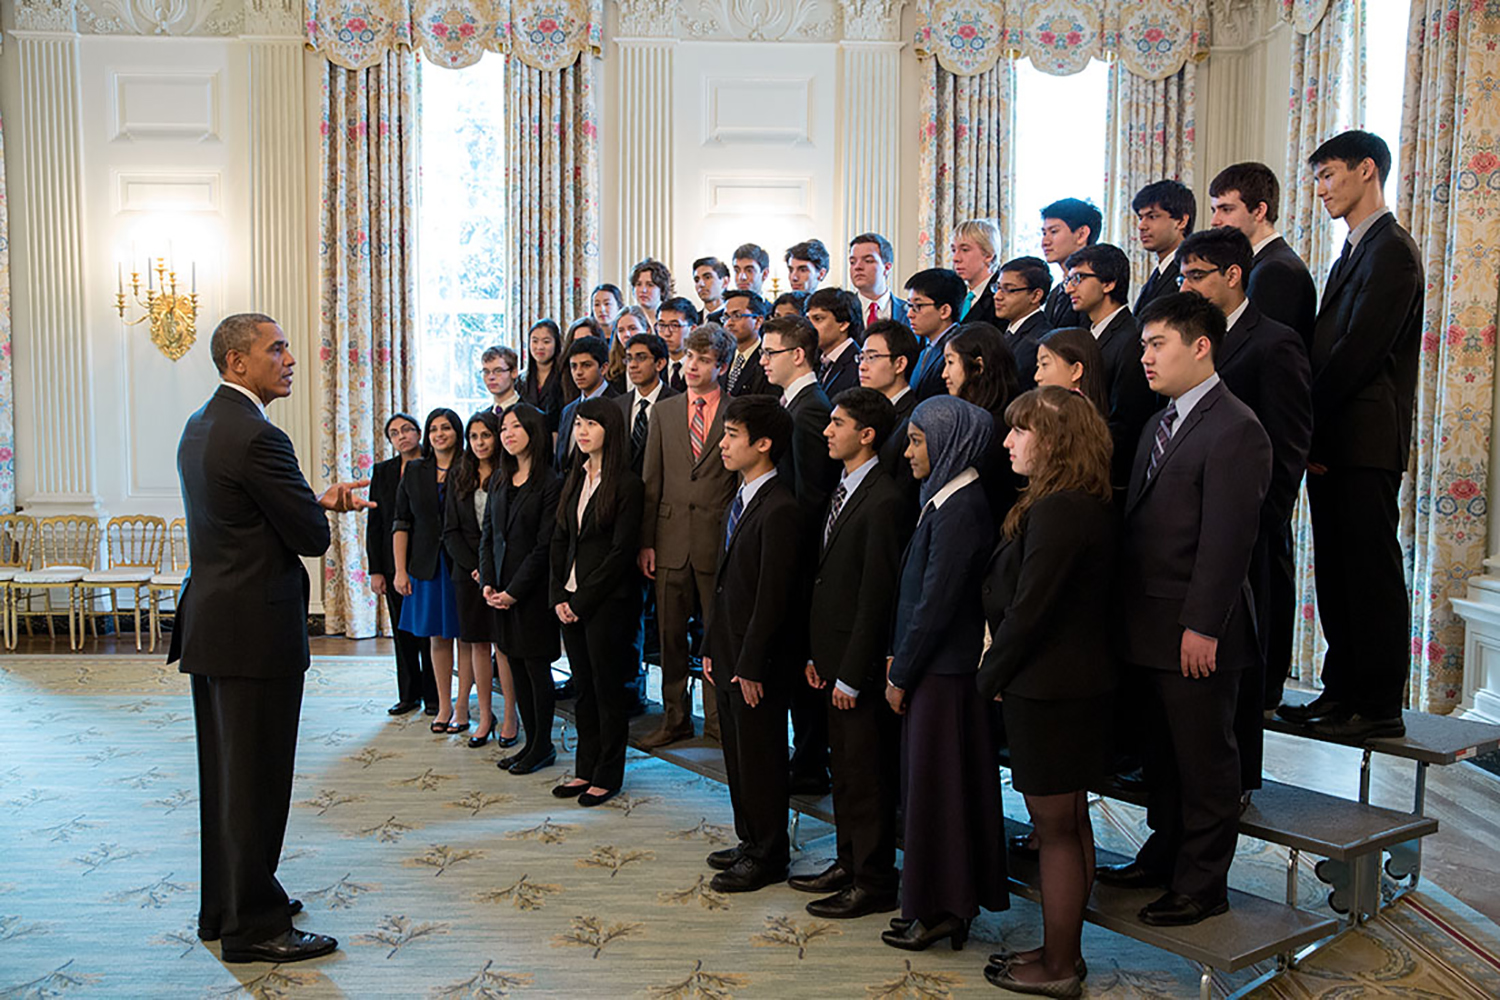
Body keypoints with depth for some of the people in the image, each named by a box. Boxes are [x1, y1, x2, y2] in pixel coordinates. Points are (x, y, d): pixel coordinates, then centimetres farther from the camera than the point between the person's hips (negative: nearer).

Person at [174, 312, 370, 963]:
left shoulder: (201, 426, 12)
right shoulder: (257, 437, -19)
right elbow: (311, 537, -17)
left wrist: (318, 500, 6)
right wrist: (324, 509, 4)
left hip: (211, 623, 10)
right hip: (255, 628, -10)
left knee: (226, 773, 19)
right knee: (257, 777, 0)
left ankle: (223, 905, 31)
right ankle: (253, 926, 11)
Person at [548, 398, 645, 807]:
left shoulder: (626, 484, -10)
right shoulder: (575, 479, 11)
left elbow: (622, 551, -14)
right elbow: (560, 540, 12)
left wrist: (582, 600, -13)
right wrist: (559, 595, 2)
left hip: (608, 601, -6)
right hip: (572, 602, 7)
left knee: (608, 689, 4)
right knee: (583, 687, 13)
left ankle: (608, 776, 16)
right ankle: (585, 770, 24)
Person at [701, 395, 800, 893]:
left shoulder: (779, 509, -19)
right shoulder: (740, 501, 11)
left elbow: (773, 596, -20)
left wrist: (751, 666, -18)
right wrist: (712, 647, 13)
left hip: (758, 663, -9)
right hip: (729, 656, 9)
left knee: (760, 759, 4)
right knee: (737, 755, 19)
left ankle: (768, 857, 20)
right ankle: (750, 841, 34)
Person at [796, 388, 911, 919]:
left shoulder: (884, 501, -18)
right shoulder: (843, 490, 11)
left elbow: (876, 597, -19)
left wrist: (852, 674, -17)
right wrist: (818, 654, 11)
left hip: (861, 662, -9)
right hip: (833, 656, 9)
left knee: (867, 773, 3)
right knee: (842, 765, 19)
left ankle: (875, 882, 16)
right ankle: (849, 861, 33)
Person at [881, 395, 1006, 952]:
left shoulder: (959, 510, -19)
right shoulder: (945, 500, 10)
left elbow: (935, 602, -20)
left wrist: (901, 675, -13)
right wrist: (900, 662, 11)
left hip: (943, 670, -9)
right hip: (934, 665, 9)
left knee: (934, 785, 2)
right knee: (931, 781, 16)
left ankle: (941, 910, 16)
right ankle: (944, 904, 28)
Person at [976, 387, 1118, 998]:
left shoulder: (1055, 512, -21)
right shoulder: (1093, 508, 10)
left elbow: (1027, 610, -22)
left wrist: (991, 677, -8)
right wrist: (1000, 672, 13)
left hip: (1048, 688, -10)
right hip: (1082, 679, 10)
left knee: (1055, 832, 2)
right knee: (1070, 823, 18)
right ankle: (1063, 951, 31)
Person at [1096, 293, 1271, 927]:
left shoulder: (1235, 429, -14)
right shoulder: (1158, 426, 15)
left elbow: (1227, 540, -19)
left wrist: (1202, 627, -20)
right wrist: (1129, 613, 12)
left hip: (1196, 634, -8)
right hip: (1150, 627, 9)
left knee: (1204, 761, 6)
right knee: (1162, 752, 20)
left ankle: (1203, 885, 19)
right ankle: (1162, 857, 35)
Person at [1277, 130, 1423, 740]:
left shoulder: (1391, 251, -10)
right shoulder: (1354, 253, 20)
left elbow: (1358, 352, -17)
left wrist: (1306, 426, -11)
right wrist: (1309, 433, 6)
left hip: (1366, 441, -9)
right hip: (1334, 440, 9)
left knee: (1372, 575, -3)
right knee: (1336, 574, 12)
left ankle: (1381, 706, 6)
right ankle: (1343, 690, 21)